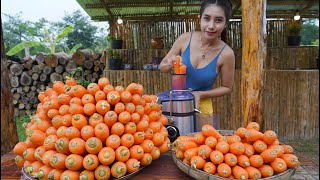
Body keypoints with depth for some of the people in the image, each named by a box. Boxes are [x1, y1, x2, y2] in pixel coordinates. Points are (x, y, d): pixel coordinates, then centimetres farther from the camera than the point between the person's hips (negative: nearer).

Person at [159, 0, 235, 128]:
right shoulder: (185, 39, -13)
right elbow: (162, 67, -2)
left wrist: (200, 94, -18)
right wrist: (170, 65, -23)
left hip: (200, 106, -2)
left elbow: (227, 88, -5)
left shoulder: (226, 53, -18)